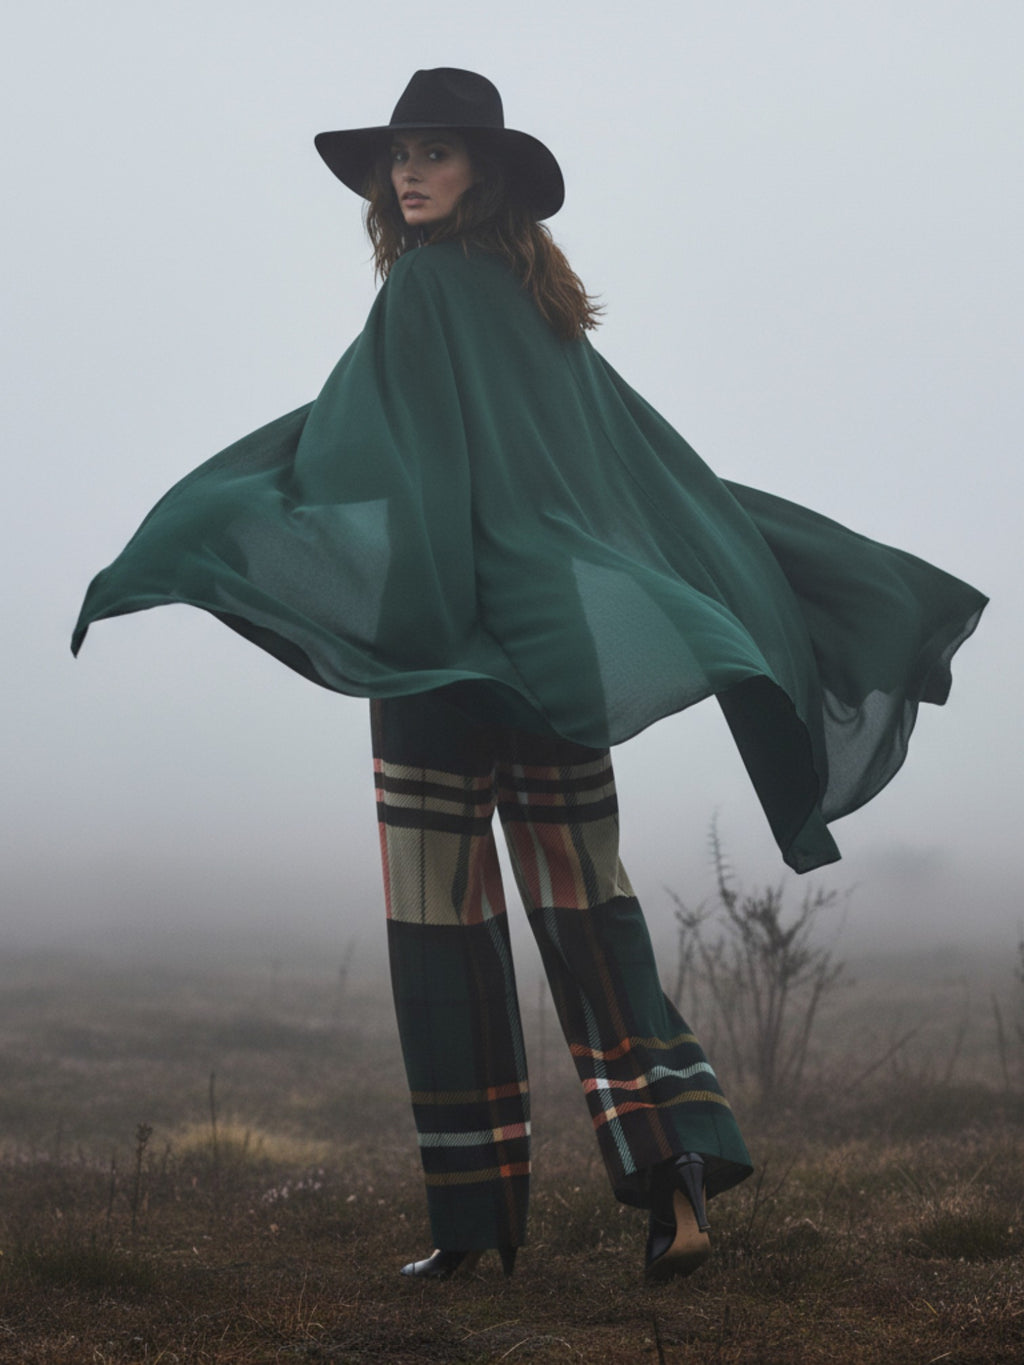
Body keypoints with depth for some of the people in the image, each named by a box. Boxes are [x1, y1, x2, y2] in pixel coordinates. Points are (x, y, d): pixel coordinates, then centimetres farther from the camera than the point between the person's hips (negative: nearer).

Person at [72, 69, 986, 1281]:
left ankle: (479, 1217, 2)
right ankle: (672, 1175, -3)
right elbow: (670, 472, 19)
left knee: (443, 913, -2)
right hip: (558, 649, 7)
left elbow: (350, 437, -19)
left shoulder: (428, 285, -4)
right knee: (582, 903, 7)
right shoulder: (542, 304, 18)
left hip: (450, 640, -7)